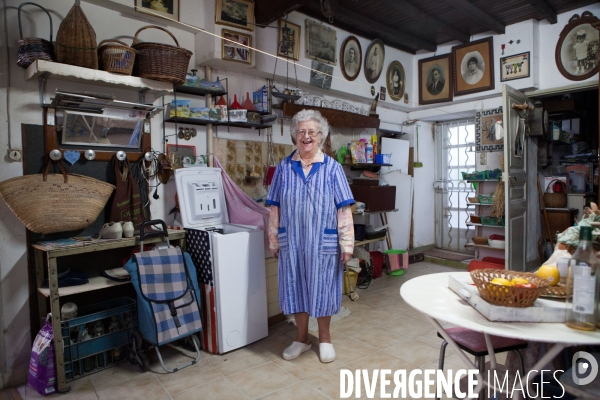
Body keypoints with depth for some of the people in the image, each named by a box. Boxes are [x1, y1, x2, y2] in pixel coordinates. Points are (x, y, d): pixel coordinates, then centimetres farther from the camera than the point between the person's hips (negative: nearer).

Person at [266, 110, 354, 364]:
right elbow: (275, 209, 5)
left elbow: (343, 209, -4)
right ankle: (301, 338, 32)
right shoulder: (284, 168, 3)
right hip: (292, 242, 2)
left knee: (322, 288, 10)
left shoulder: (332, 168, -2)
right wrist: (273, 241, 4)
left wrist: (347, 243, -8)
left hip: (323, 243, -2)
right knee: (296, 288, 12)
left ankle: (324, 338, 31)